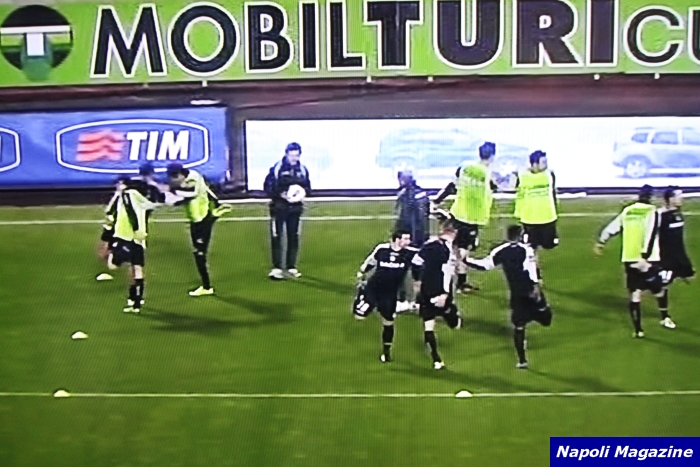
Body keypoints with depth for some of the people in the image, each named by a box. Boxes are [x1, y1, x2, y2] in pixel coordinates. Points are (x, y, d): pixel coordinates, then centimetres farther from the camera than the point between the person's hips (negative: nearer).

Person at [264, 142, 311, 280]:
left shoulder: (302, 170, 8)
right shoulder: (277, 168, -6)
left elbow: (308, 187, 14)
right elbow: (268, 186, -7)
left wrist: (304, 193, -8)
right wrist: (280, 194, -21)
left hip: (295, 207, 4)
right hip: (279, 207, -4)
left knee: (294, 238, 8)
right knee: (276, 238, -4)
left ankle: (291, 267, 18)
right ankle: (276, 268, 1)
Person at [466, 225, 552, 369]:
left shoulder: (501, 251, 5)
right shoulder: (526, 249, -5)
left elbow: (485, 265, 3)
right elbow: (531, 267, -19)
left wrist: (466, 260, 11)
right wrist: (536, 285, -25)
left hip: (516, 295, 3)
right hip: (531, 291, -3)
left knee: (518, 327, 8)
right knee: (545, 320, 13)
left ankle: (522, 360, 9)